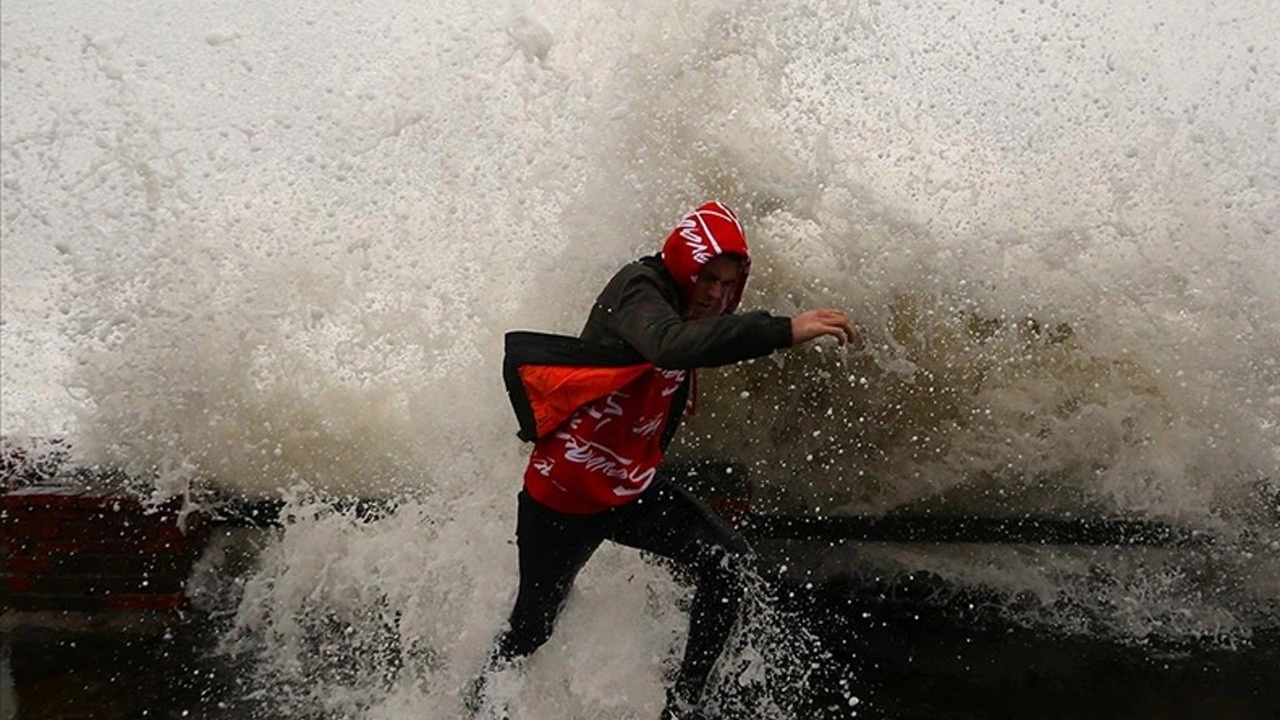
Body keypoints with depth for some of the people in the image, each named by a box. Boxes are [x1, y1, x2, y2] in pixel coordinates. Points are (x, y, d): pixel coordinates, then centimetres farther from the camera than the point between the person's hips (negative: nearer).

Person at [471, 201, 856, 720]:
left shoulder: (686, 308, 4)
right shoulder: (638, 290, -23)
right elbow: (670, 344, -47)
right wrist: (784, 331, -54)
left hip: (631, 491, 7)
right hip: (563, 493, -7)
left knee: (728, 560, -12)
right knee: (532, 629, 8)